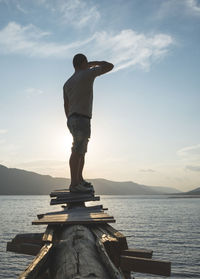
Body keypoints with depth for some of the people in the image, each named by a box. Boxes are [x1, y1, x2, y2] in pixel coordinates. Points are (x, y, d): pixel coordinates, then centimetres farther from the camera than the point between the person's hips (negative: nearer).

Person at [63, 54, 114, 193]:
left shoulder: (67, 83, 19)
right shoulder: (87, 74, -1)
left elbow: (66, 106, 18)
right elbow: (110, 66, 6)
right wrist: (94, 63, 18)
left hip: (72, 120, 9)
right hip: (81, 119, -9)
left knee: (82, 150, 17)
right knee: (77, 151, -12)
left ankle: (80, 179, 23)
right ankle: (74, 184, -13)